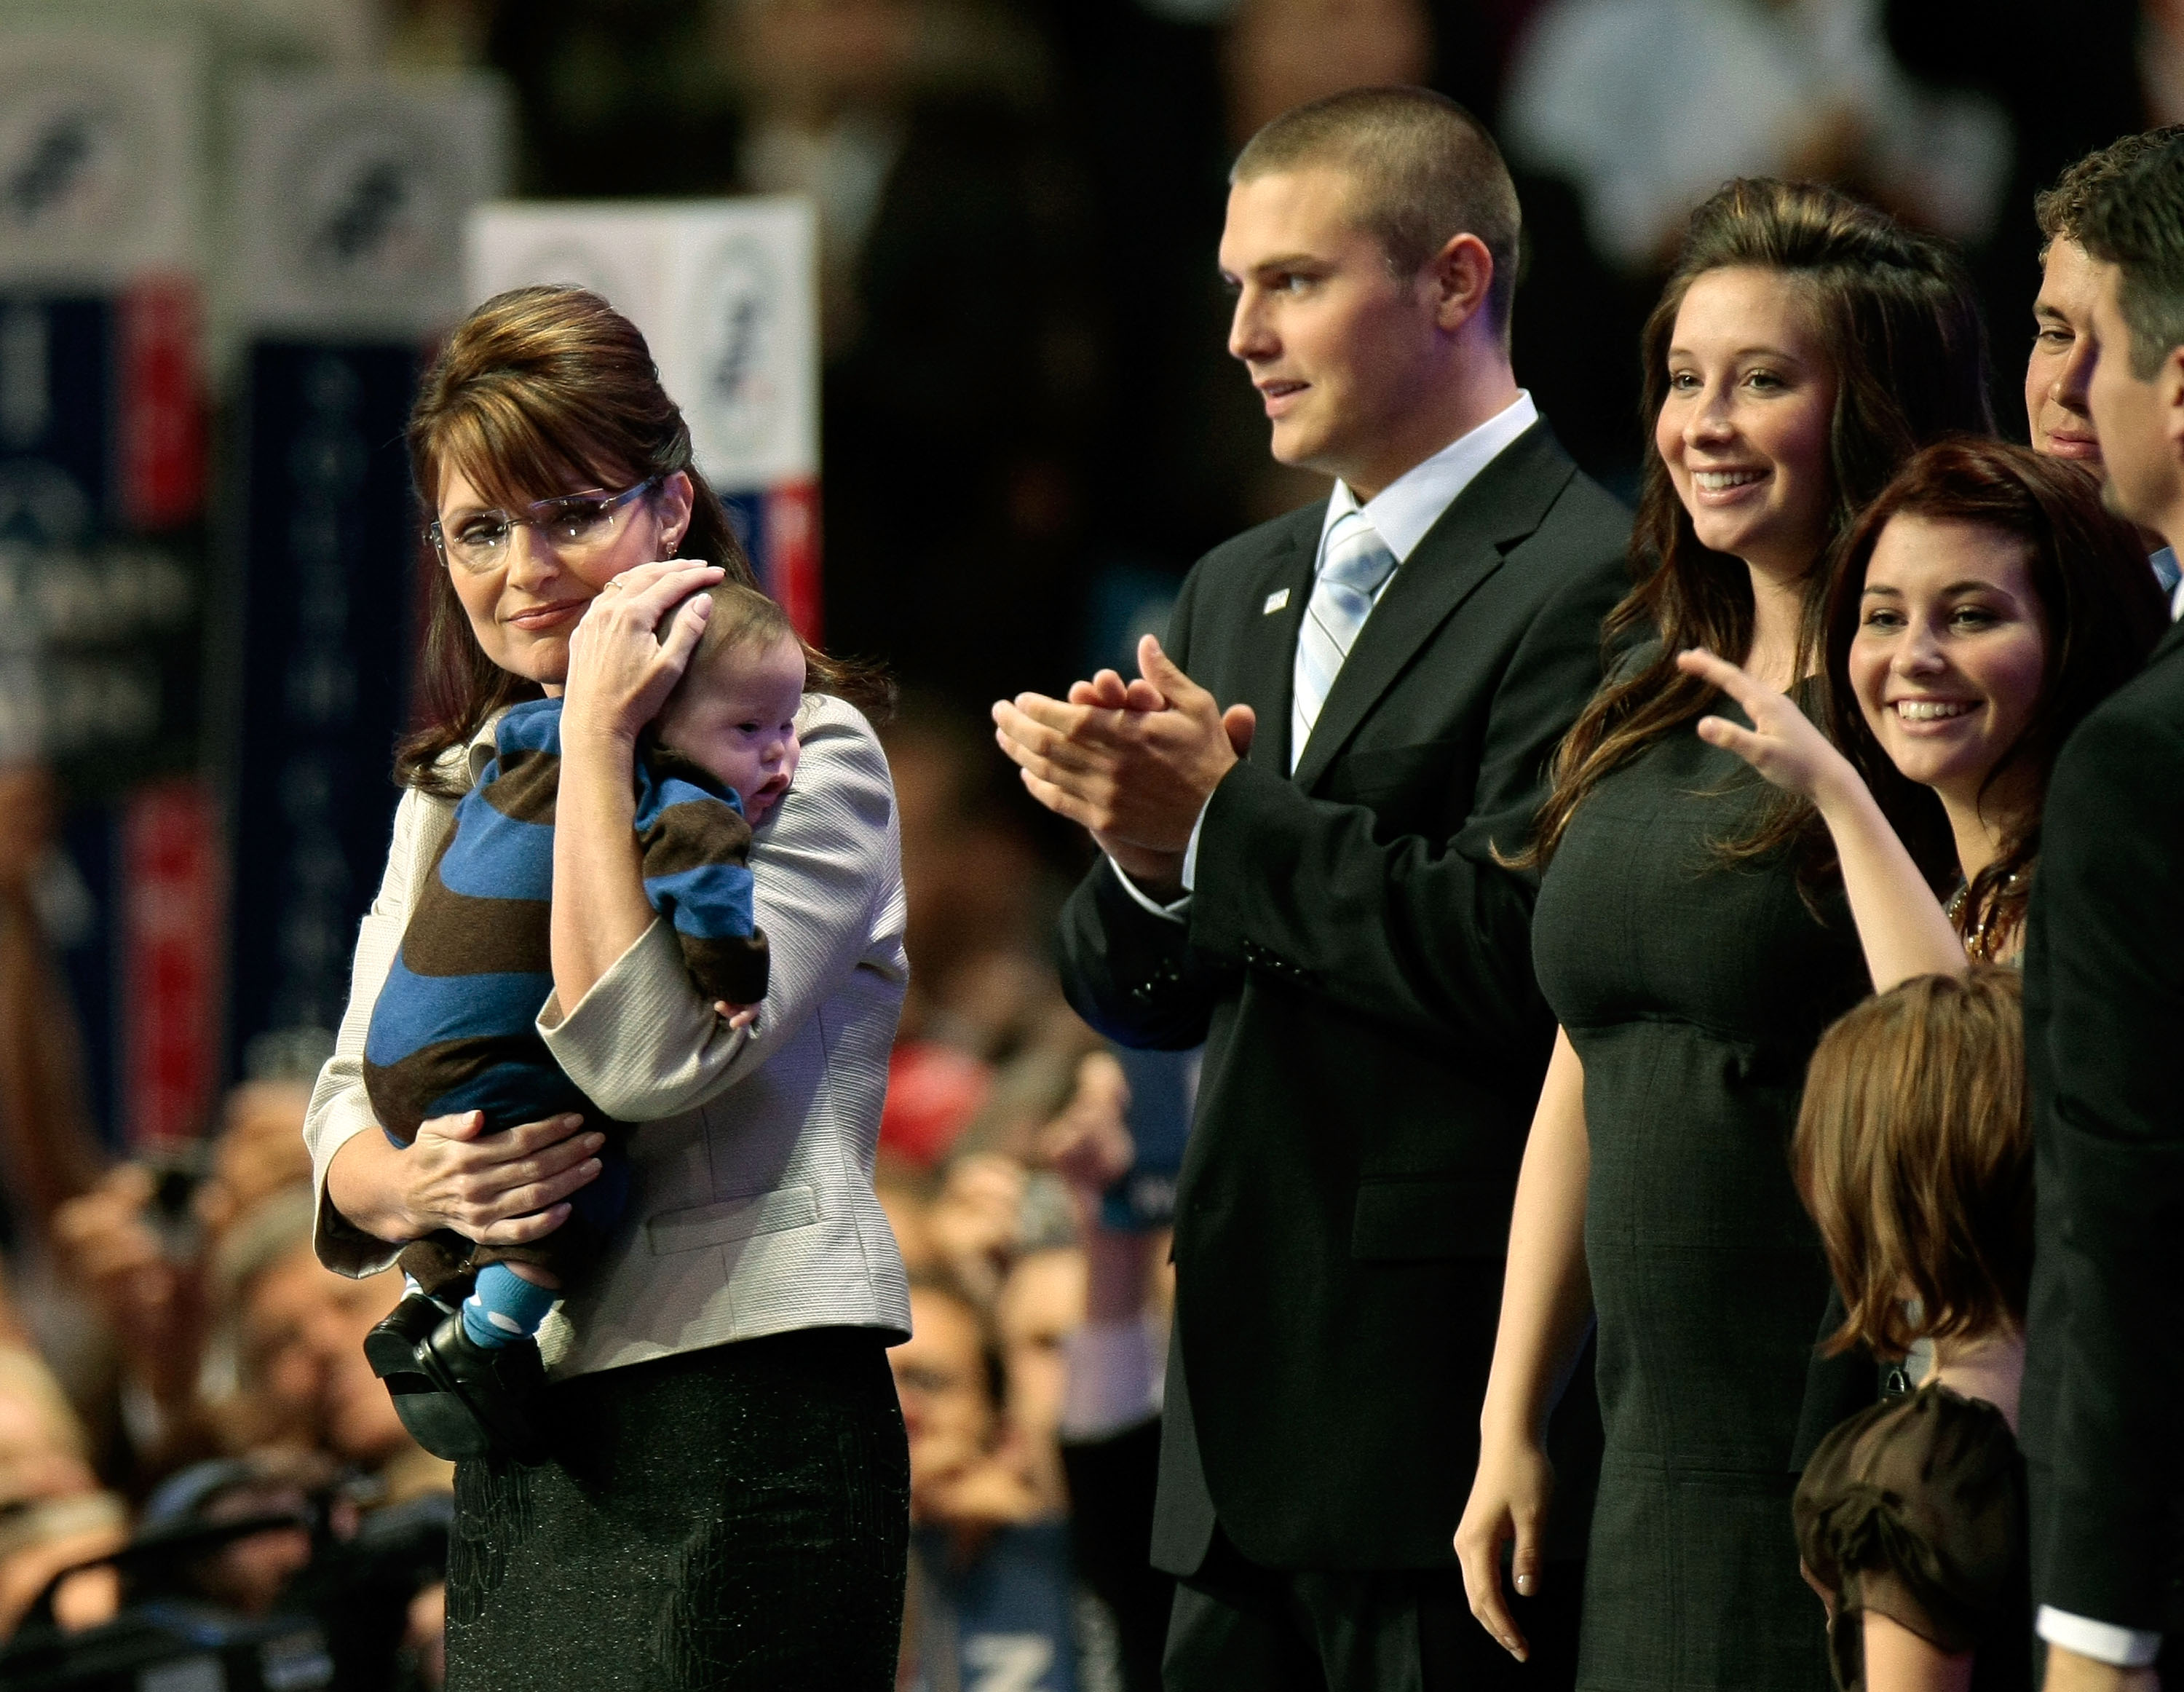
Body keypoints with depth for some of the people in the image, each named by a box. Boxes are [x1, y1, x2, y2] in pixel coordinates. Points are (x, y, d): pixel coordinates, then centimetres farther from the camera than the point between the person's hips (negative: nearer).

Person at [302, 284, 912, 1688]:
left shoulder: (803, 755, -5)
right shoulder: (455, 787, 17)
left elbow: (643, 1057, -18)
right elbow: (349, 1114, 14)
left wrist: (600, 736, -16)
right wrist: (416, 1187, -9)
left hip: (736, 1428, -7)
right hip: (517, 1454, 7)